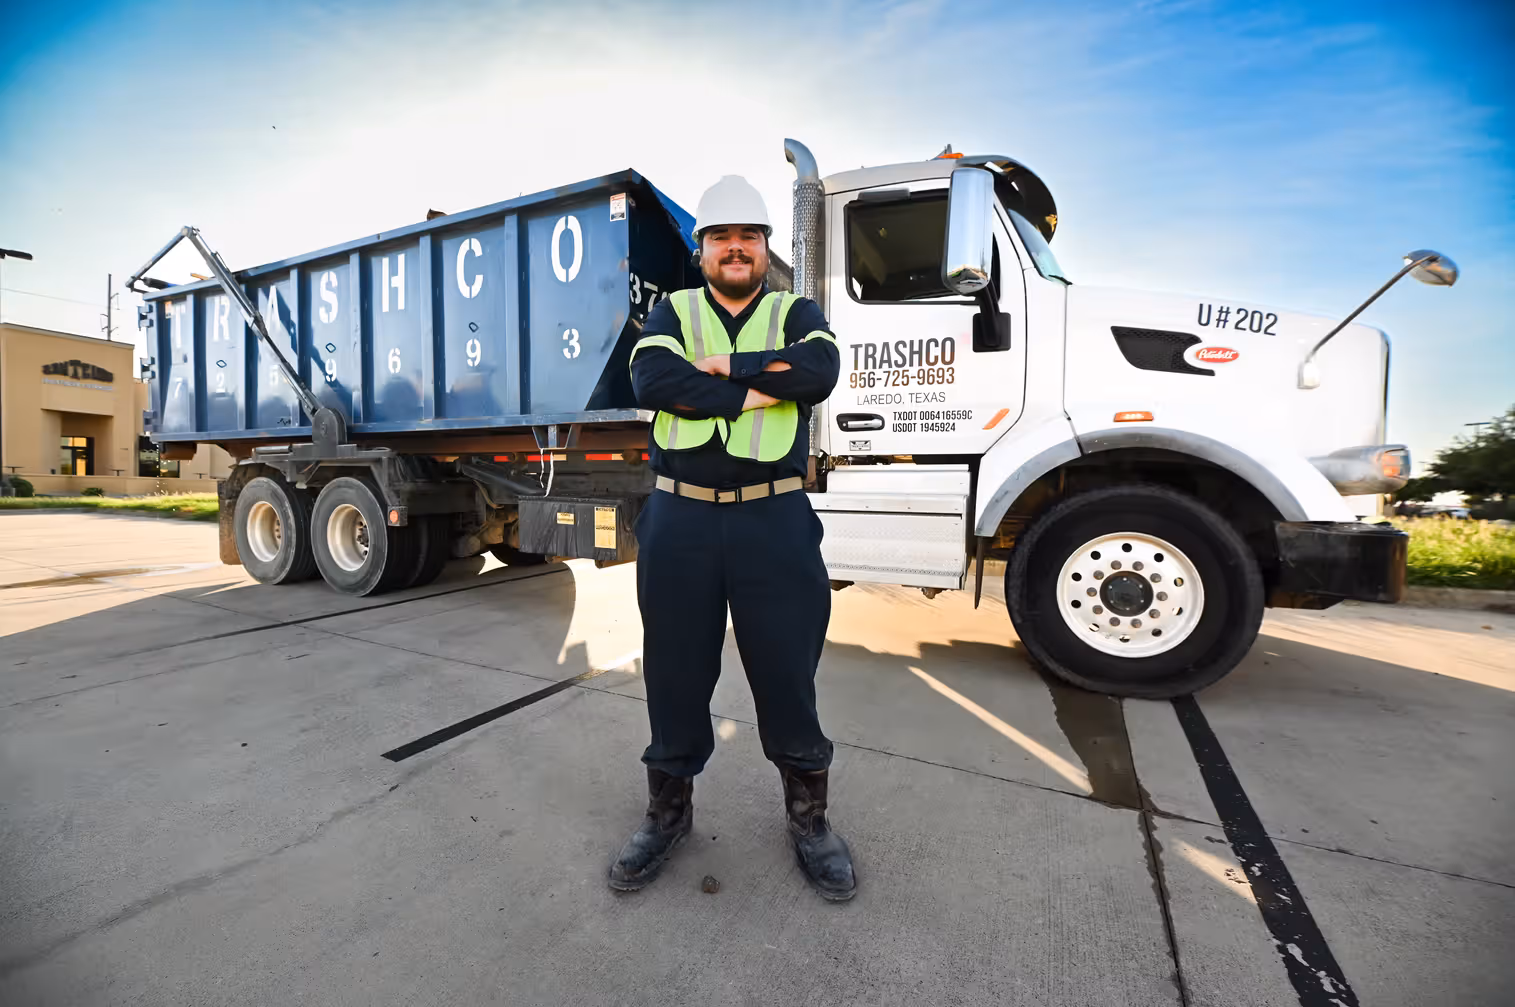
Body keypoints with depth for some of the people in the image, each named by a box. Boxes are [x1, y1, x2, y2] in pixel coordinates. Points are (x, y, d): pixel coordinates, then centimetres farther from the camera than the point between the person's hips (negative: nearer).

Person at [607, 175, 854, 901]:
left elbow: (820, 372, -12)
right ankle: (668, 810, 36)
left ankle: (808, 816, 32)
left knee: (787, 672, 8)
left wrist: (725, 365, -10)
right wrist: (761, 390, -12)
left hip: (774, 520, 0)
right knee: (675, 673, 12)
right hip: (680, 520, 1)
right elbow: (651, 380, -10)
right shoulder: (671, 312, 12)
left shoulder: (796, 313, 12)